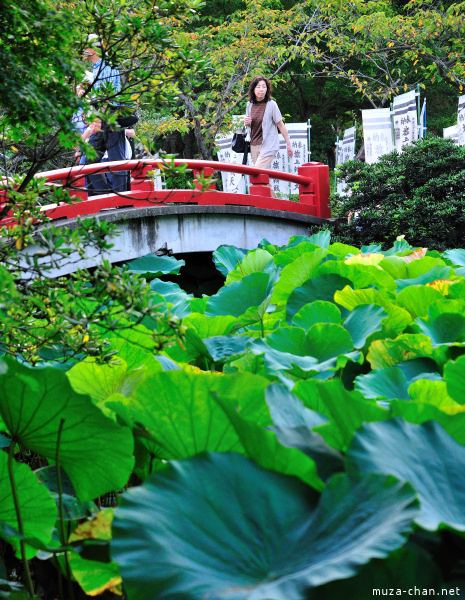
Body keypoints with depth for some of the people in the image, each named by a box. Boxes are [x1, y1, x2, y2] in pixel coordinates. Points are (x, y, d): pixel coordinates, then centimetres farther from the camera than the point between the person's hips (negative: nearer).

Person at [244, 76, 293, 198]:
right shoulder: (250, 104, 6)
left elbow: (280, 125, -3)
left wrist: (288, 144, 0)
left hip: (268, 145, -6)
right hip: (254, 145, 6)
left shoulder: (271, 104, -9)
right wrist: (246, 122, -4)